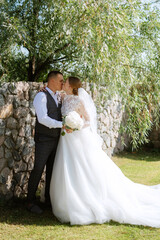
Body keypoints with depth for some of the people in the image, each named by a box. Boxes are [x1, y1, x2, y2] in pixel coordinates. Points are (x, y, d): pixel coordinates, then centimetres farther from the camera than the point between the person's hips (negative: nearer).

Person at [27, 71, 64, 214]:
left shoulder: (58, 97, 14)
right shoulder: (41, 96, -12)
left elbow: (61, 117, 19)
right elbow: (42, 119, -24)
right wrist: (62, 125, -29)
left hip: (55, 139, 7)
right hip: (43, 140, -7)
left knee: (52, 170, 12)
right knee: (38, 170, -4)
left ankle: (49, 199, 24)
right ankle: (31, 202, 9)